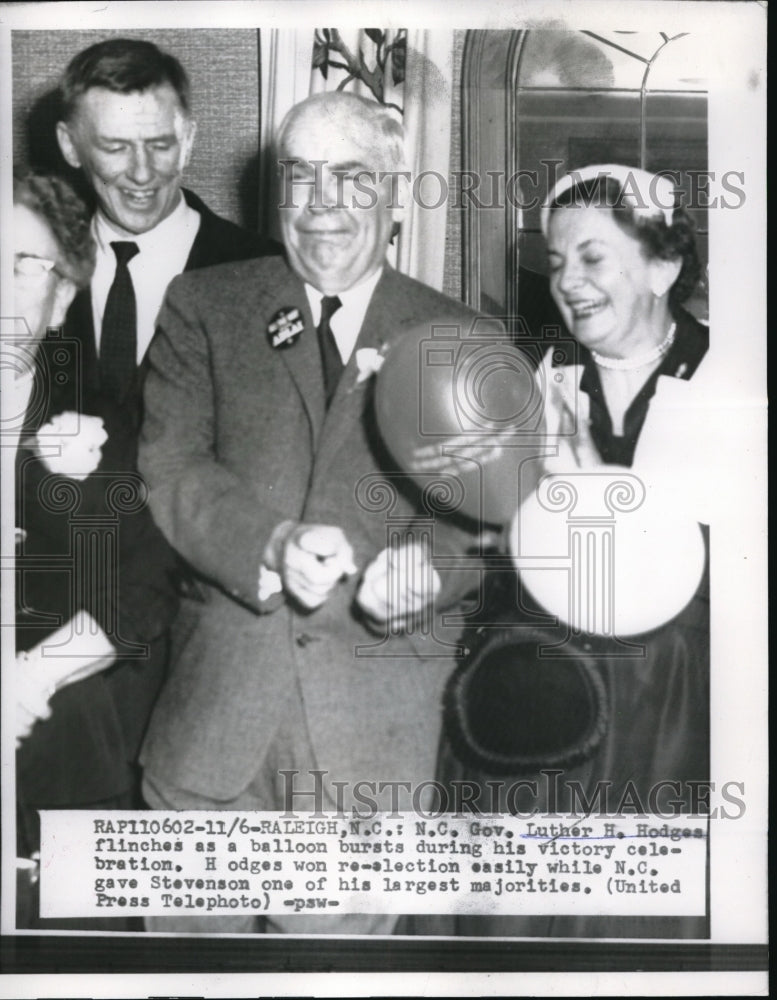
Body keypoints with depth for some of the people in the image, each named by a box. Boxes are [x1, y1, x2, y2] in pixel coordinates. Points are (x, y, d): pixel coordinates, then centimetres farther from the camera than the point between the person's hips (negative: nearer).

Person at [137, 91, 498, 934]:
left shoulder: (457, 339, 6)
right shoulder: (204, 306, 7)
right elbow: (171, 466, -4)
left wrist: (432, 565, -22)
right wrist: (270, 545, -22)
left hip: (376, 717, 0)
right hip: (216, 698, 1)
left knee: (342, 926, 13)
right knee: (189, 924, 15)